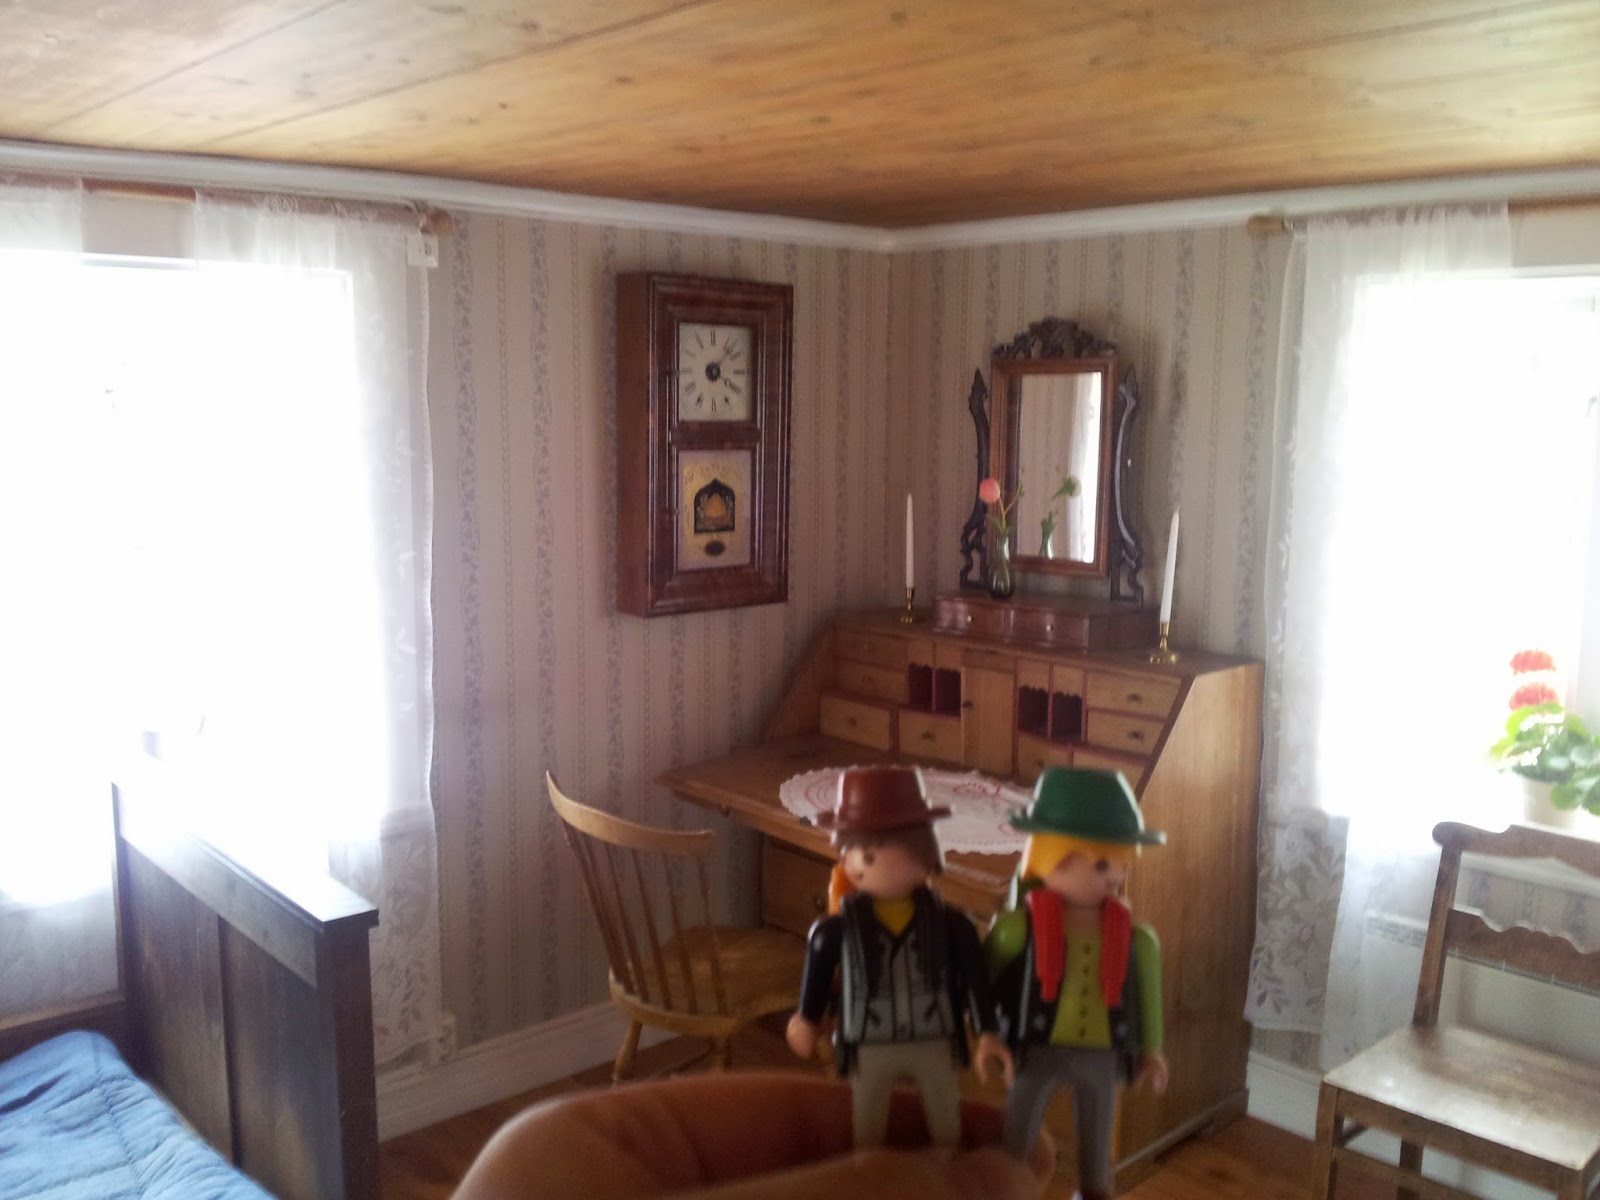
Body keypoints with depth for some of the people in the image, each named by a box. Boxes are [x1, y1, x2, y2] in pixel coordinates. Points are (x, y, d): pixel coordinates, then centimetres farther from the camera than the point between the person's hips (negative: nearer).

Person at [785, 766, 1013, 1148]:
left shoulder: (950, 923, -15)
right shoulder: (837, 928, -16)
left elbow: (975, 981, -6)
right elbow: (816, 978, 2)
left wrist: (988, 1034, -7)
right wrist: (807, 1020, 12)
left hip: (935, 1045, 1)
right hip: (870, 1049, 0)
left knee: (947, 1131, 17)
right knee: (867, 1136, 15)